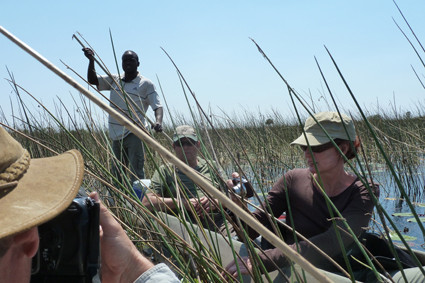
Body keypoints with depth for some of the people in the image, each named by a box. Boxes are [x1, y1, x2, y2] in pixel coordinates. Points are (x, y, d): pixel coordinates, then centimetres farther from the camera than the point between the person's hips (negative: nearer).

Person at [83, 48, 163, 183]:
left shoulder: (146, 84, -2)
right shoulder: (114, 80, 13)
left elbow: (157, 106, -9)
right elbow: (92, 80, 11)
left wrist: (158, 121, -30)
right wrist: (91, 60, -5)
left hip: (134, 135, -6)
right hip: (116, 135, 6)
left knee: (136, 172, -12)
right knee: (117, 173, 12)